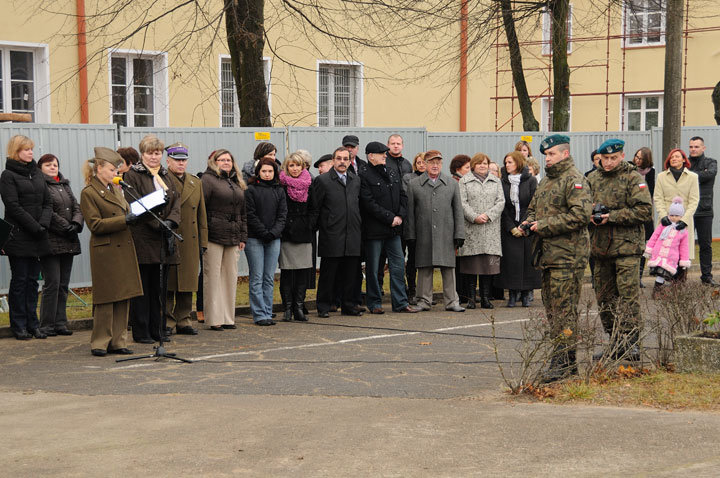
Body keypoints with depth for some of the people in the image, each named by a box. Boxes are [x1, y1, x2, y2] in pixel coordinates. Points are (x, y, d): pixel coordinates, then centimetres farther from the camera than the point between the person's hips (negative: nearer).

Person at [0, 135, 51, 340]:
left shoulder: (36, 173, 13)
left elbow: (47, 202, 11)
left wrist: (44, 224, -7)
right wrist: (35, 227, -16)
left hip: (36, 238, 6)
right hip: (18, 236, -6)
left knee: (33, 280, 8)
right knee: (19, 280, 0)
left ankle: (32, 324, 13)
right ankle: (19, 326, 6)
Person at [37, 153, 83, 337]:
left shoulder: (65, 185, 20)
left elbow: (77, 207, 13)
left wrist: (76, 224, -6)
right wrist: (66, 227, -14)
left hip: (68, 243, 7)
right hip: (51, 242, -7)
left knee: (63, 284, 7)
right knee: (52, 282, -9)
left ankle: (60, 323, 10)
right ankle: (47, 326, -3)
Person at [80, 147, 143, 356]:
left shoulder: (115, 189, 17)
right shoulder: (88, 193, -7)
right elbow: (95, 224, -14)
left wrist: (133, 215, 7)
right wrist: (124, 220, -20)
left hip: (124, 249, 8)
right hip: (105, 252, -8)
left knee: (124, 298, 6)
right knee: (106, 299, -4)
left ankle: (118, 341, 12)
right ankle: (100, 343, 5)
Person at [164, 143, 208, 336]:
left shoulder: (195, 182, 15)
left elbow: (201, 215, 17)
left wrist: (202, 242, 12)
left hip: (190, 242, 5)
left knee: (187, 283, 8)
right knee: (167, 284, -1)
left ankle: (183, 321, 15)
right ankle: (166, 321, 5)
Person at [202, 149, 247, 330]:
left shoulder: (237, 183, 19)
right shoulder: (207, 179, -2)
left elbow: (243, 212, 21)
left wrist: (243, 237, 15)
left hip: (233, 239, 6)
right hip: (213, 237, -6)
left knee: (231, 277, 7)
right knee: (213, 277, -3)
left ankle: (228, 317, 14)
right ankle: (213, 319, 0)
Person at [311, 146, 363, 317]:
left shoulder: (356, 180, 13)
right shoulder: (322, 180, -2)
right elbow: (315, 208, -3)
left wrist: (358, 228, 14)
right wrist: (315, 228, -6)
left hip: (353, 237, 4)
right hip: (331, 237, -4)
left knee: (351, 273, 7)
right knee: (328, 273, 1)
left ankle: (349, 305, 16)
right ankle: (324, 307, 9)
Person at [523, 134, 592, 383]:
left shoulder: (574, 180, -10)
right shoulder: (546, 181, 20)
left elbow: (581, 214, -21)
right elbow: (534, 208, 31)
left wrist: (545, 225, -18)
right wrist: (530, 222, 7)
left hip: (567, 254, -10)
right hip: (548, 252, 10)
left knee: (564, 307, -10)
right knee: (551, 306, 12)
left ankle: (563, 360, -8)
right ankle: (567, 361, 20)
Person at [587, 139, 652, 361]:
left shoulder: (633, 178, -5)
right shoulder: (593, 179, 12)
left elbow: (645, 210, -12)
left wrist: (612, 216, -16)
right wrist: (590, 215, -4)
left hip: (627, 245, -6)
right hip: (600, 247, 6)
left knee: (628, 294, -10)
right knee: (604, 296, 10)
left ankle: (631, 343, -5)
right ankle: (616, 344, 19)